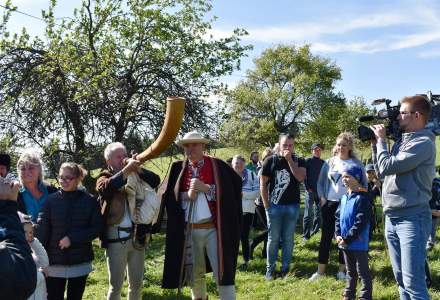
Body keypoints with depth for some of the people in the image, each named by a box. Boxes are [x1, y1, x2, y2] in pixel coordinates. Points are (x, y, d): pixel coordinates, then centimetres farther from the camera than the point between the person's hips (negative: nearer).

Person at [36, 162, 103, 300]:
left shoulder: (90, 201, -3)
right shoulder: (51, 200, -3)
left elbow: (97, 228, -4)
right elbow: (41, 230, -5)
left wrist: (72, 238, -15)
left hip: (80, 263, 1)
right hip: (54, 263, 0)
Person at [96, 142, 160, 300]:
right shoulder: (104, 177, 2)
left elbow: (156, 181, -2)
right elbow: (106, 188, -21)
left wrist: (138, 169, -14)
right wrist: (126, 170, -28)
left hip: (137, 236, 3)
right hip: (116, 238, -3)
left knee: (137, 283, 13)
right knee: (116, 286, 4)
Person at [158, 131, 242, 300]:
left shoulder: (218, 166, -2)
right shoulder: (178, 169, 5)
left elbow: (228, 193, -6)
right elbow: (170, 199, 4)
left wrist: (205, 188, -14)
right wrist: (188, 195, -13)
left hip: (213, 229, -3)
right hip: (188, 231, 3)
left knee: (222, 272, -4)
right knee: (194, 273, 16)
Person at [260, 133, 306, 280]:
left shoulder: (299, 161, 4)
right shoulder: (270, 161, -1)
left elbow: (300, 177, -16)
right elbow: (263, 184, 0)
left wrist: (290, 160, -15)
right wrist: (267, 206, -4)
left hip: (292, 206, 1)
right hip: (274, 206, -1)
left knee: (288, 239, 7)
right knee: (273, 238, 3)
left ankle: (286, 268, 17)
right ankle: (270, 269, 12)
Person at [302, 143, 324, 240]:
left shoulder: (323, 162, 11)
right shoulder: (308, 161, -1)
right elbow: (304, 176, -5)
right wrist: (308, 188, -11)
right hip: (310, 191, -4)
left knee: (319, 213, 8)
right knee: (308, 214, -4)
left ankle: (315, 231, 21)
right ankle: (306, 235, 0)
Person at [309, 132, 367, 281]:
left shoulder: (357, 164, 1)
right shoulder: (329, 162, 5)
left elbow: (364, 184, 6)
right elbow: (320, 182, 11)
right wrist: (322, 198, 0)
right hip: (330, 204, 1)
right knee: (326, 236, 3)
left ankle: (341, 270, 18)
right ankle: (320, 270, 11)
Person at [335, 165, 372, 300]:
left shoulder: (362, 198, -16)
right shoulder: (344, 197, 10)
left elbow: (361, 222, -21)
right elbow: (338, 217, 13)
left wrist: (347, 239, -19)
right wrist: (338, 235, -1)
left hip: (358, 243, -8)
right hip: (345, 243, 8)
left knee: (363, 272, 3)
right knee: (350, 271, 20)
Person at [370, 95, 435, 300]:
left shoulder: (423, 143, -12)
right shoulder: (401, 141, 15)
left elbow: (387, 167, -18)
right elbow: (381, 172, 20)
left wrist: (381, 140, -3)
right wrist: (375, 143, 12)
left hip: (411, 218, -9)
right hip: (392, 218, 9)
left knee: (413, 283, -9)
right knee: (401, 279, 14)